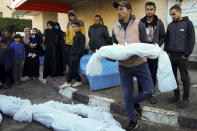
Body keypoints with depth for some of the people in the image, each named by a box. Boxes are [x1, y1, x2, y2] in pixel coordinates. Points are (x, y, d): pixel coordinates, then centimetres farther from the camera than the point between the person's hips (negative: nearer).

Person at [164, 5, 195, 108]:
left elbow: (191, 40, -5)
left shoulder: (188, 23, -1)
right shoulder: (170, 25, 13)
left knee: (184, 78, 1)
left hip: (182, 56, -5)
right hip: (171, 56, 5)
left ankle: (185, 99, 11)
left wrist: (186, 54, -9)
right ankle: (176, 95, 23)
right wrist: (166, 51, 7)